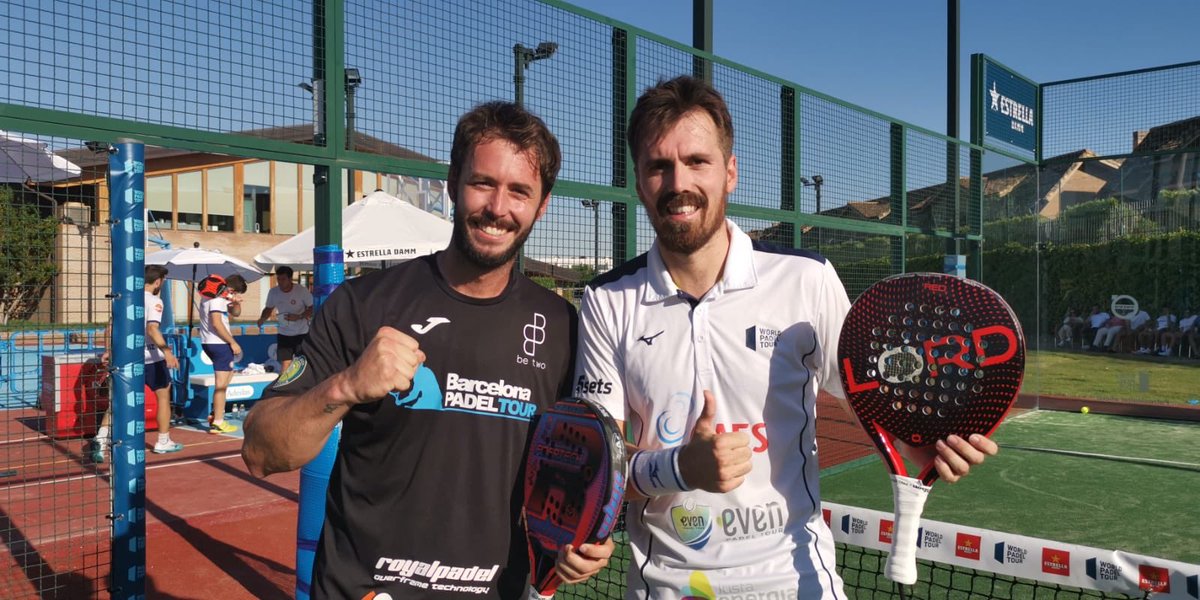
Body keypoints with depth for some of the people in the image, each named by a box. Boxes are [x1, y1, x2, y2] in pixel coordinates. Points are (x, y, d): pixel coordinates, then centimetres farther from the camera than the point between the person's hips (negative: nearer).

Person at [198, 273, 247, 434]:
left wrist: (236, 303, 0)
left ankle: (215, 413, 23)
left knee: (229, 372, 26)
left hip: (209, 342, 11)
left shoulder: (222, 297, 15)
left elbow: (236, 313, 22)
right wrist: (233, 342, -18)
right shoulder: (217, 299, -16)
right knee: (221, 384, -7)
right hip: (218, 344, -11)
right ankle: (217, 423, -4)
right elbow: (216, 323, -24)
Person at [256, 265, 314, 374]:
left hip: (302, 333, -2)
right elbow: (268, 309, 9)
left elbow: (312, 309, -11)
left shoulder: (302, 290, -15)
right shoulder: (273, 292, -5)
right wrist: (262, 319, -12)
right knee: (285, 364, -1)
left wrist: (299, 316, -26)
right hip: (284, 334, 3)